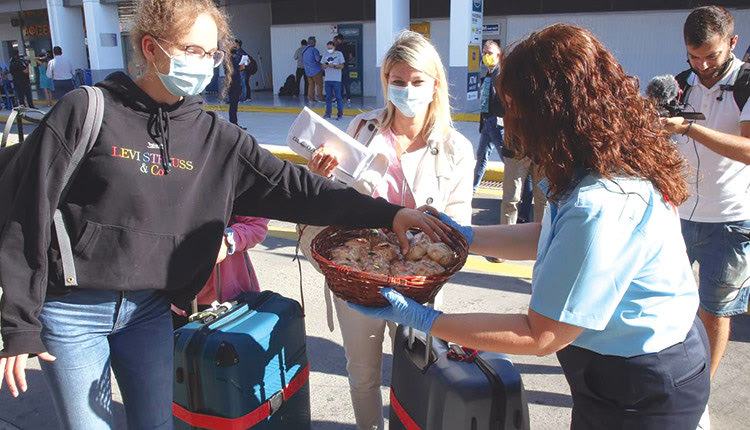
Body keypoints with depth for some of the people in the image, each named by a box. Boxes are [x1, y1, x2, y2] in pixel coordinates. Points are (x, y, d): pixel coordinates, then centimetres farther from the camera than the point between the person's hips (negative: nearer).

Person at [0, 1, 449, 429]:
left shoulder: (215, 137, -1)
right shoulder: (84, 111, -10)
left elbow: (290, 185, -7)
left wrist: (387, 213, -15)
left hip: (150, 310, 3)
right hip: (71, 309, -3)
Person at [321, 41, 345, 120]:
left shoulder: (339, 54, 1)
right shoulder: (325, 55, 14)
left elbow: (342, 66, -4)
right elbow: (322, 65, 13)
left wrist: (334, 66, -18)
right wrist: (324, 66, -9)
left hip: (336, 79, -4)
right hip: (327, 79, 4)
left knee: (338, 96, -3)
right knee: (328, 97, 8)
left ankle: (340, 113, 4)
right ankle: (328, 113, 14)